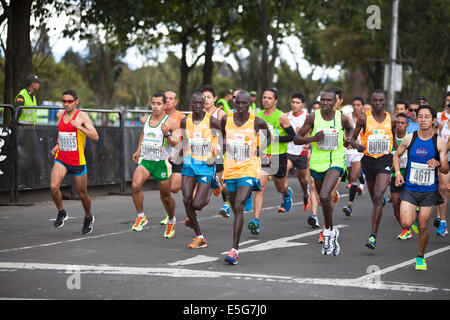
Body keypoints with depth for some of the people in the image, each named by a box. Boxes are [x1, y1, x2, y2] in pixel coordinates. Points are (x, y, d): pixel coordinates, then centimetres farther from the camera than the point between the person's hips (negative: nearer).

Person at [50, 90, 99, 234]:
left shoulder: (82, 116, -9)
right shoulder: (60, 115, 8)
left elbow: (95, 137, -18)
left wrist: (80, 127, -29)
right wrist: (58, 145, 14)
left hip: (77, 161, -4)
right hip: (61, 159, 4)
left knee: (82, 194, 7)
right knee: (53, 186, -20)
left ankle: (88, 218, 35)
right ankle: (61, 213, 4)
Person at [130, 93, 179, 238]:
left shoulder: (170, 122, -7)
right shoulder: (145, 120, 7)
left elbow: (176, 143, -12)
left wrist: (167, 134, -30)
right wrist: (138, 150, 28)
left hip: (161, 162, -3)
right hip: (145, 160, 3)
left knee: (165, 196, 7)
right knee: (135, 185, -24)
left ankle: (171, 221, 35)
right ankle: (141, 217, -9)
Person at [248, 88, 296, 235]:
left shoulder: (281, 117, -9)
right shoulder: (257, 116, 3)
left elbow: (292, 136, -9)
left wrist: (275, 138, -19)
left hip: (278, 156, -2)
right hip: (262, 156, 2)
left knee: (280, 187, 18)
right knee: (260, 187, -14)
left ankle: (287, 193, 58)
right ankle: (256, 221, -20)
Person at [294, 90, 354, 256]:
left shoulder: (342, 118, -4)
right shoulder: (313, 117, -5)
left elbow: (349, 128, 21)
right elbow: (296, 139, -2)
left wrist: (348, 139, 0)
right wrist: (313, 138, -19)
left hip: (336, 163, -2)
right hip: (317, 164, 2)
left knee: (324, 196, -24)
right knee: (325, 201, 16)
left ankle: (328, 232, -6)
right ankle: (332, 233, 37)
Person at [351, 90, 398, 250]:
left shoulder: (391, 120, 4)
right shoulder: (364, 118, -1)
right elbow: (353, 138, 3)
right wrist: (357, 145, -18)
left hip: (385, 160, -1)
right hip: (368, 160, 1)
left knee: (378, 197, -18)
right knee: (375, 199, 13)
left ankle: (373, 236, -20)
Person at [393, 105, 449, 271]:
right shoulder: (409, 138, -2)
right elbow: (397, 155, 15)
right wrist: (398, 173, 0)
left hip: (429, 190, -1)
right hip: (409, 189, 1)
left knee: (423, 227, 1)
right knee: (406, 224, -14)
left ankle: (421, 257, 23)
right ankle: (414, 216, 23)